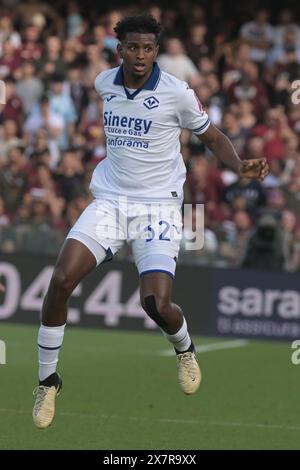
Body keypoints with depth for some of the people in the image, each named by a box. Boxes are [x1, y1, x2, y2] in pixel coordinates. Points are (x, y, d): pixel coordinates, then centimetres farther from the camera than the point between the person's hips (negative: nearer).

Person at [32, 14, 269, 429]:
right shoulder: (104, 83, 1)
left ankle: (184, 349, 20)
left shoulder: (177, 93, -10)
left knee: (156, 304, -19)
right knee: (60, 281, -17)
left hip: (158, 207, -3)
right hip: (109, 202, 3)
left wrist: (241, 166, -16)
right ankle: (48, 380, 0)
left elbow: (213, 138, 2)